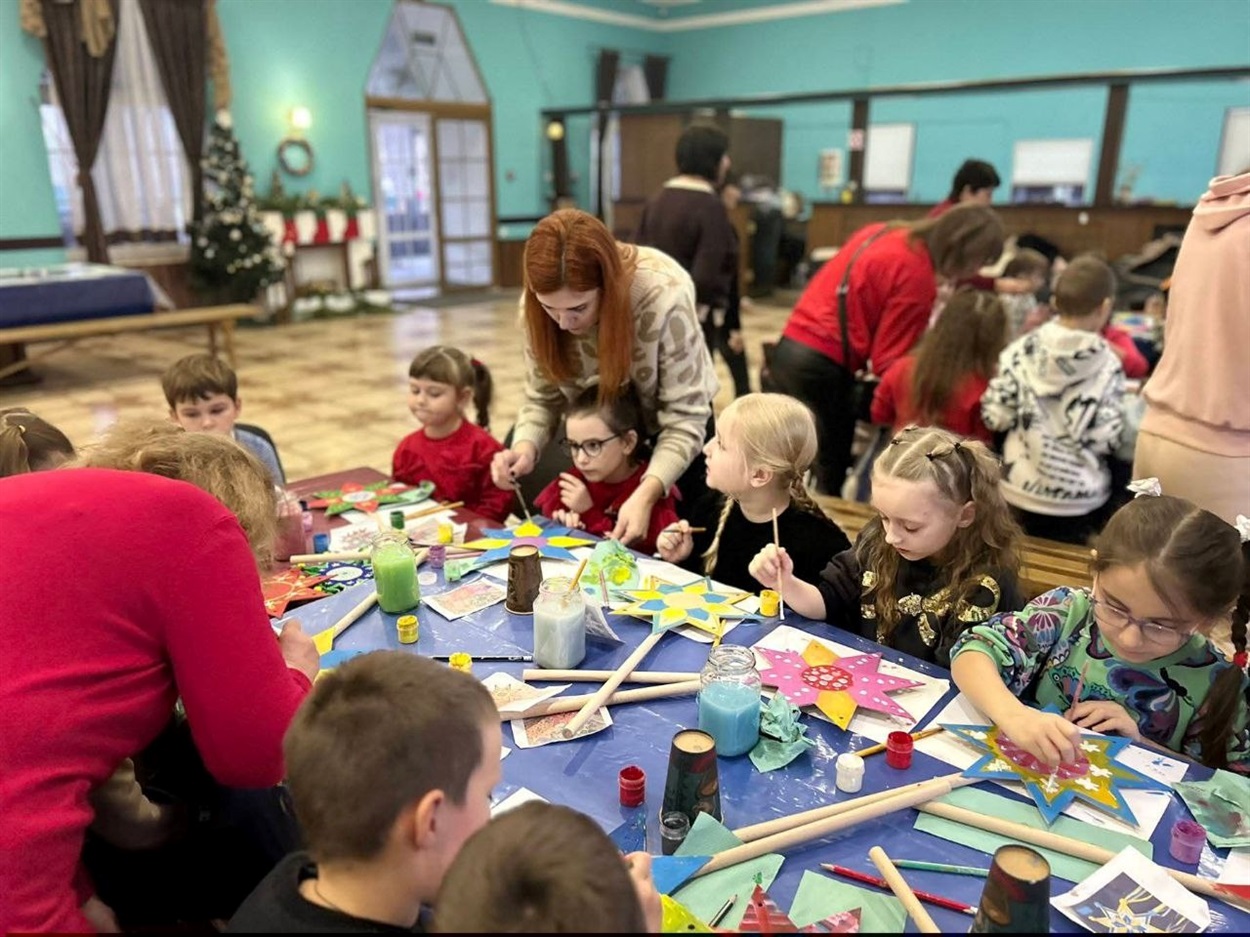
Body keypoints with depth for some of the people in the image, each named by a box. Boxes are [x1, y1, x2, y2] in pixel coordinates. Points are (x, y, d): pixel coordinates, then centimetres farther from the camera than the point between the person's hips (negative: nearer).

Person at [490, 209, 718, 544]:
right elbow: (542, 397, -13)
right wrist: (525, 447, -34)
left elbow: (684, 418, -32)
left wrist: (646, 493, -45)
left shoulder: (663, 295, -36)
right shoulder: (538, 305, -23)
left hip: (670, 433, -3)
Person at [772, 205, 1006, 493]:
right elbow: (889, 360, -8)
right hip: (822, 365, -9)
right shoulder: (917, 277, -12)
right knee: (831, 472, 3)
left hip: (789, 349, 9)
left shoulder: (882, 232, 13)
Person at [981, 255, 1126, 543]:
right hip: (1078, 500, -2)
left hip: (1018, 491, 2)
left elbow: (995, 416, -7)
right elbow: (1104, 439, -16)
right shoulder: (1106, 365, -13)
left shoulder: (1021, 351, -7)